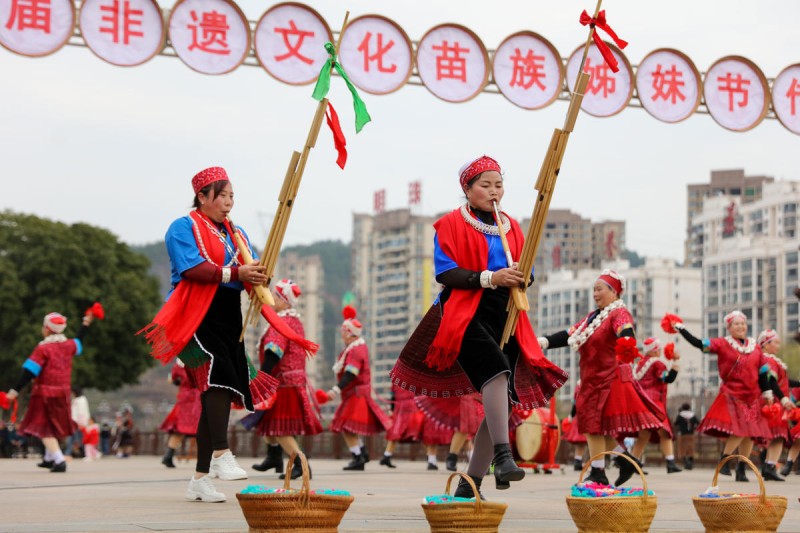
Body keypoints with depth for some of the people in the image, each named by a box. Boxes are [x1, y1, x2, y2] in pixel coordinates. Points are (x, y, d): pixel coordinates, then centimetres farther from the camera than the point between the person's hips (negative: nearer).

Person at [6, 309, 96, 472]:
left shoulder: (43, 348, -15)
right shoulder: (68, 345, 4)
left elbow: (30, 371, -19)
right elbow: (78, 342, 28)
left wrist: (15, 391, -19)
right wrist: (85, 325, 43)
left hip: (45, 393, -7)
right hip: (63, 392, 7)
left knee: (44, 428, -2)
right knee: (55, 426, 22)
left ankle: (59, 460, -17)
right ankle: (50, 459, 34)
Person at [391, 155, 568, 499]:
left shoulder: (512, 228, 18)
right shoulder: (451, 224, 2)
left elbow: (526, 273, 19)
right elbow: (444, 272, -9)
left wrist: (519, 279, -6)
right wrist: (489, 278, -20)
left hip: (504, 319, 6)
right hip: (465, 315, -6)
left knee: (501, 398, 0)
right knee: (496, 369, -32)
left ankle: (470, 484, 8)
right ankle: (502, 456, -37)